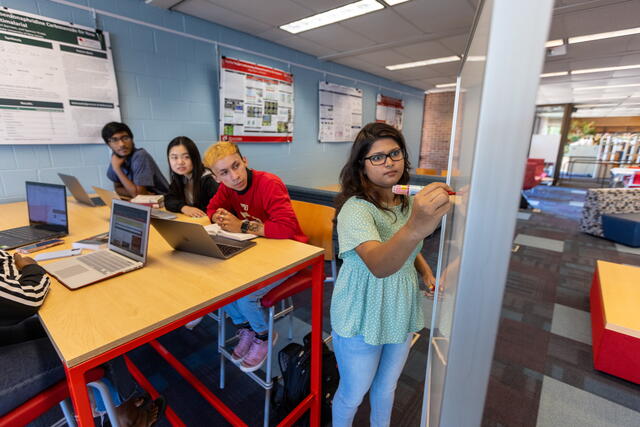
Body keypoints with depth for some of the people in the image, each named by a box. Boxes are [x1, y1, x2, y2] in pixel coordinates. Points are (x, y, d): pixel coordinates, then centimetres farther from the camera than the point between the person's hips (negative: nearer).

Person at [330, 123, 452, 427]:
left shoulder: (409, 202, -3)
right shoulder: (355, 210, -26)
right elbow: (378, 265, -45)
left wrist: (425, 271, -3)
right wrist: (415, 228, -62)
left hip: (401, 313, 6)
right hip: (362, 319, -6)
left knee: (386, 388, 27)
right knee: (353, 393, 17)